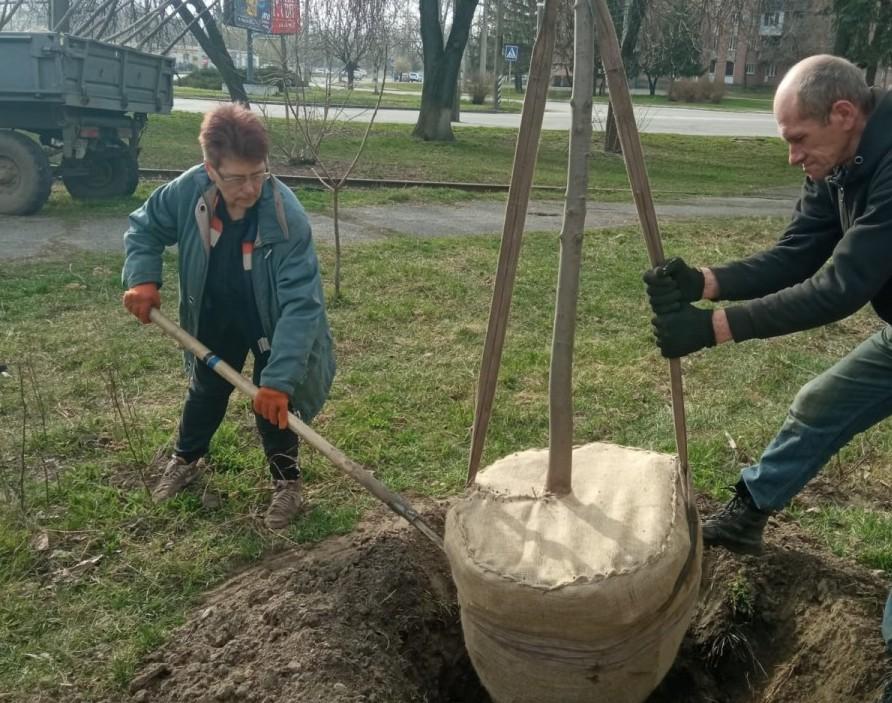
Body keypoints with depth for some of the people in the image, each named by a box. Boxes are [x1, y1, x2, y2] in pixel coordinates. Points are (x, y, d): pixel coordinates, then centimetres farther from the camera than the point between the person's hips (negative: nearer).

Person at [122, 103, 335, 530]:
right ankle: (186, 459, 51)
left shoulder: (287, 218, -37)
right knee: (206, 391, 23)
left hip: (272, 324, -4)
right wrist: (142, 278, -22)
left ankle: (287, 481, 31)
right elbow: (144, 228, -4)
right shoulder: (188, 191, -26)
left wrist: (280, 379, -43)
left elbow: (301, 304, -38)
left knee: (272, 405, 5)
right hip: (214, 318, 4)